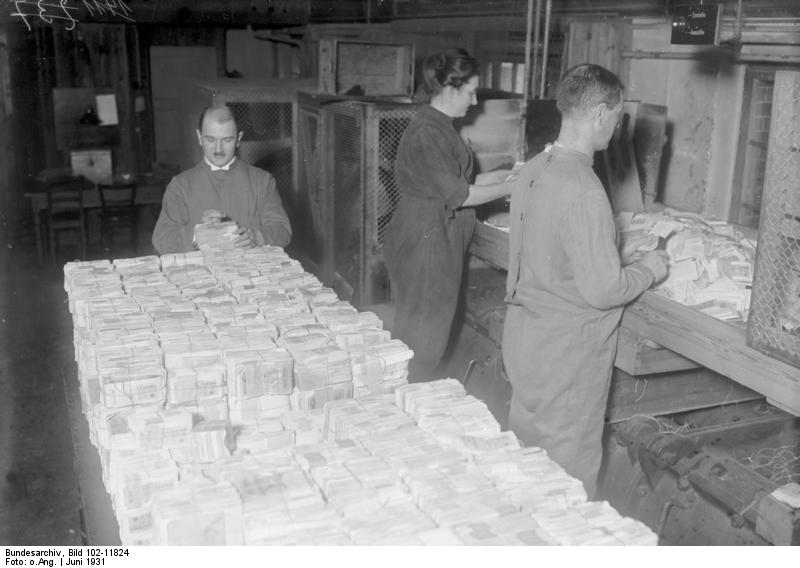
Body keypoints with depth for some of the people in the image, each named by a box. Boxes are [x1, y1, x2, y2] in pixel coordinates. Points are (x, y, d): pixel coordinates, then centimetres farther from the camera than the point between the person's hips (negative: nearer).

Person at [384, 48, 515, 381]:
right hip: (425, 241, -10)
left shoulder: (438, 126, 12)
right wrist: (508, 188, -12)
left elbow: (455, 181, 16)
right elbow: (457, 195, -21)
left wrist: (504, 175, 10)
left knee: (424, 331, 16)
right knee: (422, 332, 1)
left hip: (436, 239, 10)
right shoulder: (427, 133, -20)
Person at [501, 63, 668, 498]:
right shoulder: (584, 190, -25)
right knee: (568, 475, 8)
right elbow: (603, 290, -23)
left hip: (525, 336, 9)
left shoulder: (533, 169, 2)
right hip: (566, 352, -9)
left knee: (525, 450, 23)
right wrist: (648, 270, -5)